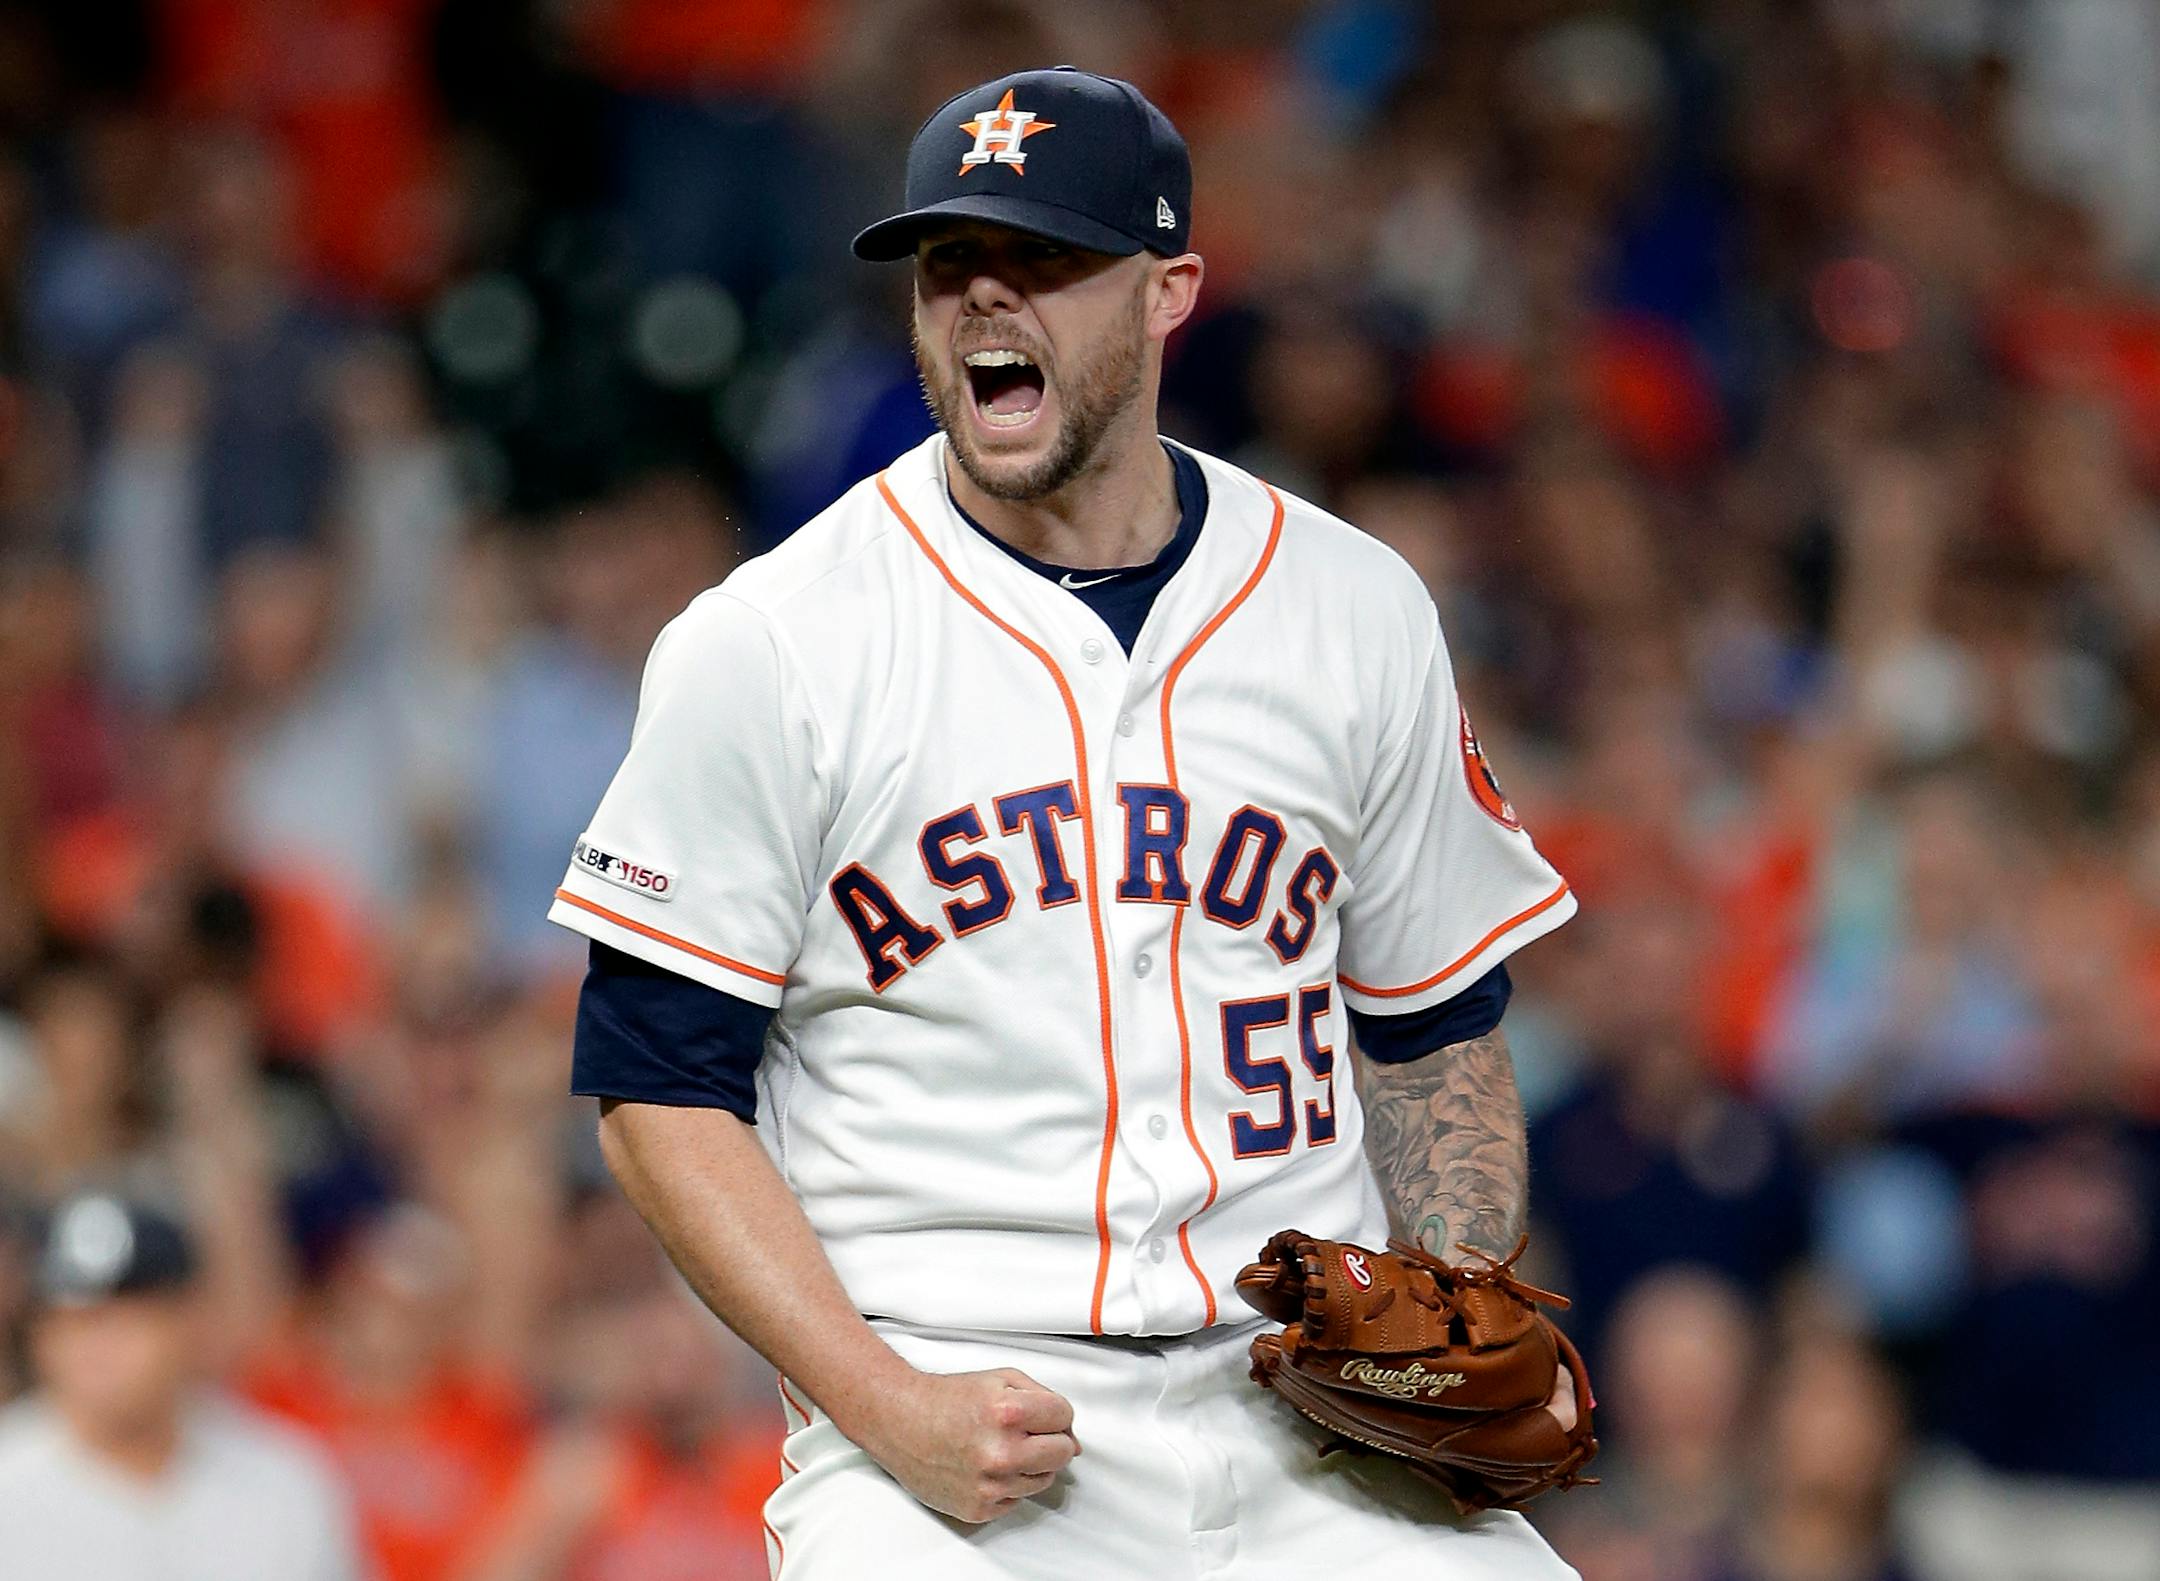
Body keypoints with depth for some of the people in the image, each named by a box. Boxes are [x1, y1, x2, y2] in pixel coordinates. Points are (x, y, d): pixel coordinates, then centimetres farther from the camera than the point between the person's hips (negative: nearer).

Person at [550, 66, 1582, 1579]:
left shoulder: (1357, 614, 10)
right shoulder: (768, 645, 0)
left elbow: (1439, 1036, 19)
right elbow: (660, 1083, 0)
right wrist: (888, 1409, -11)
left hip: (1313, 1423, 3)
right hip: (937, 1405, -3)